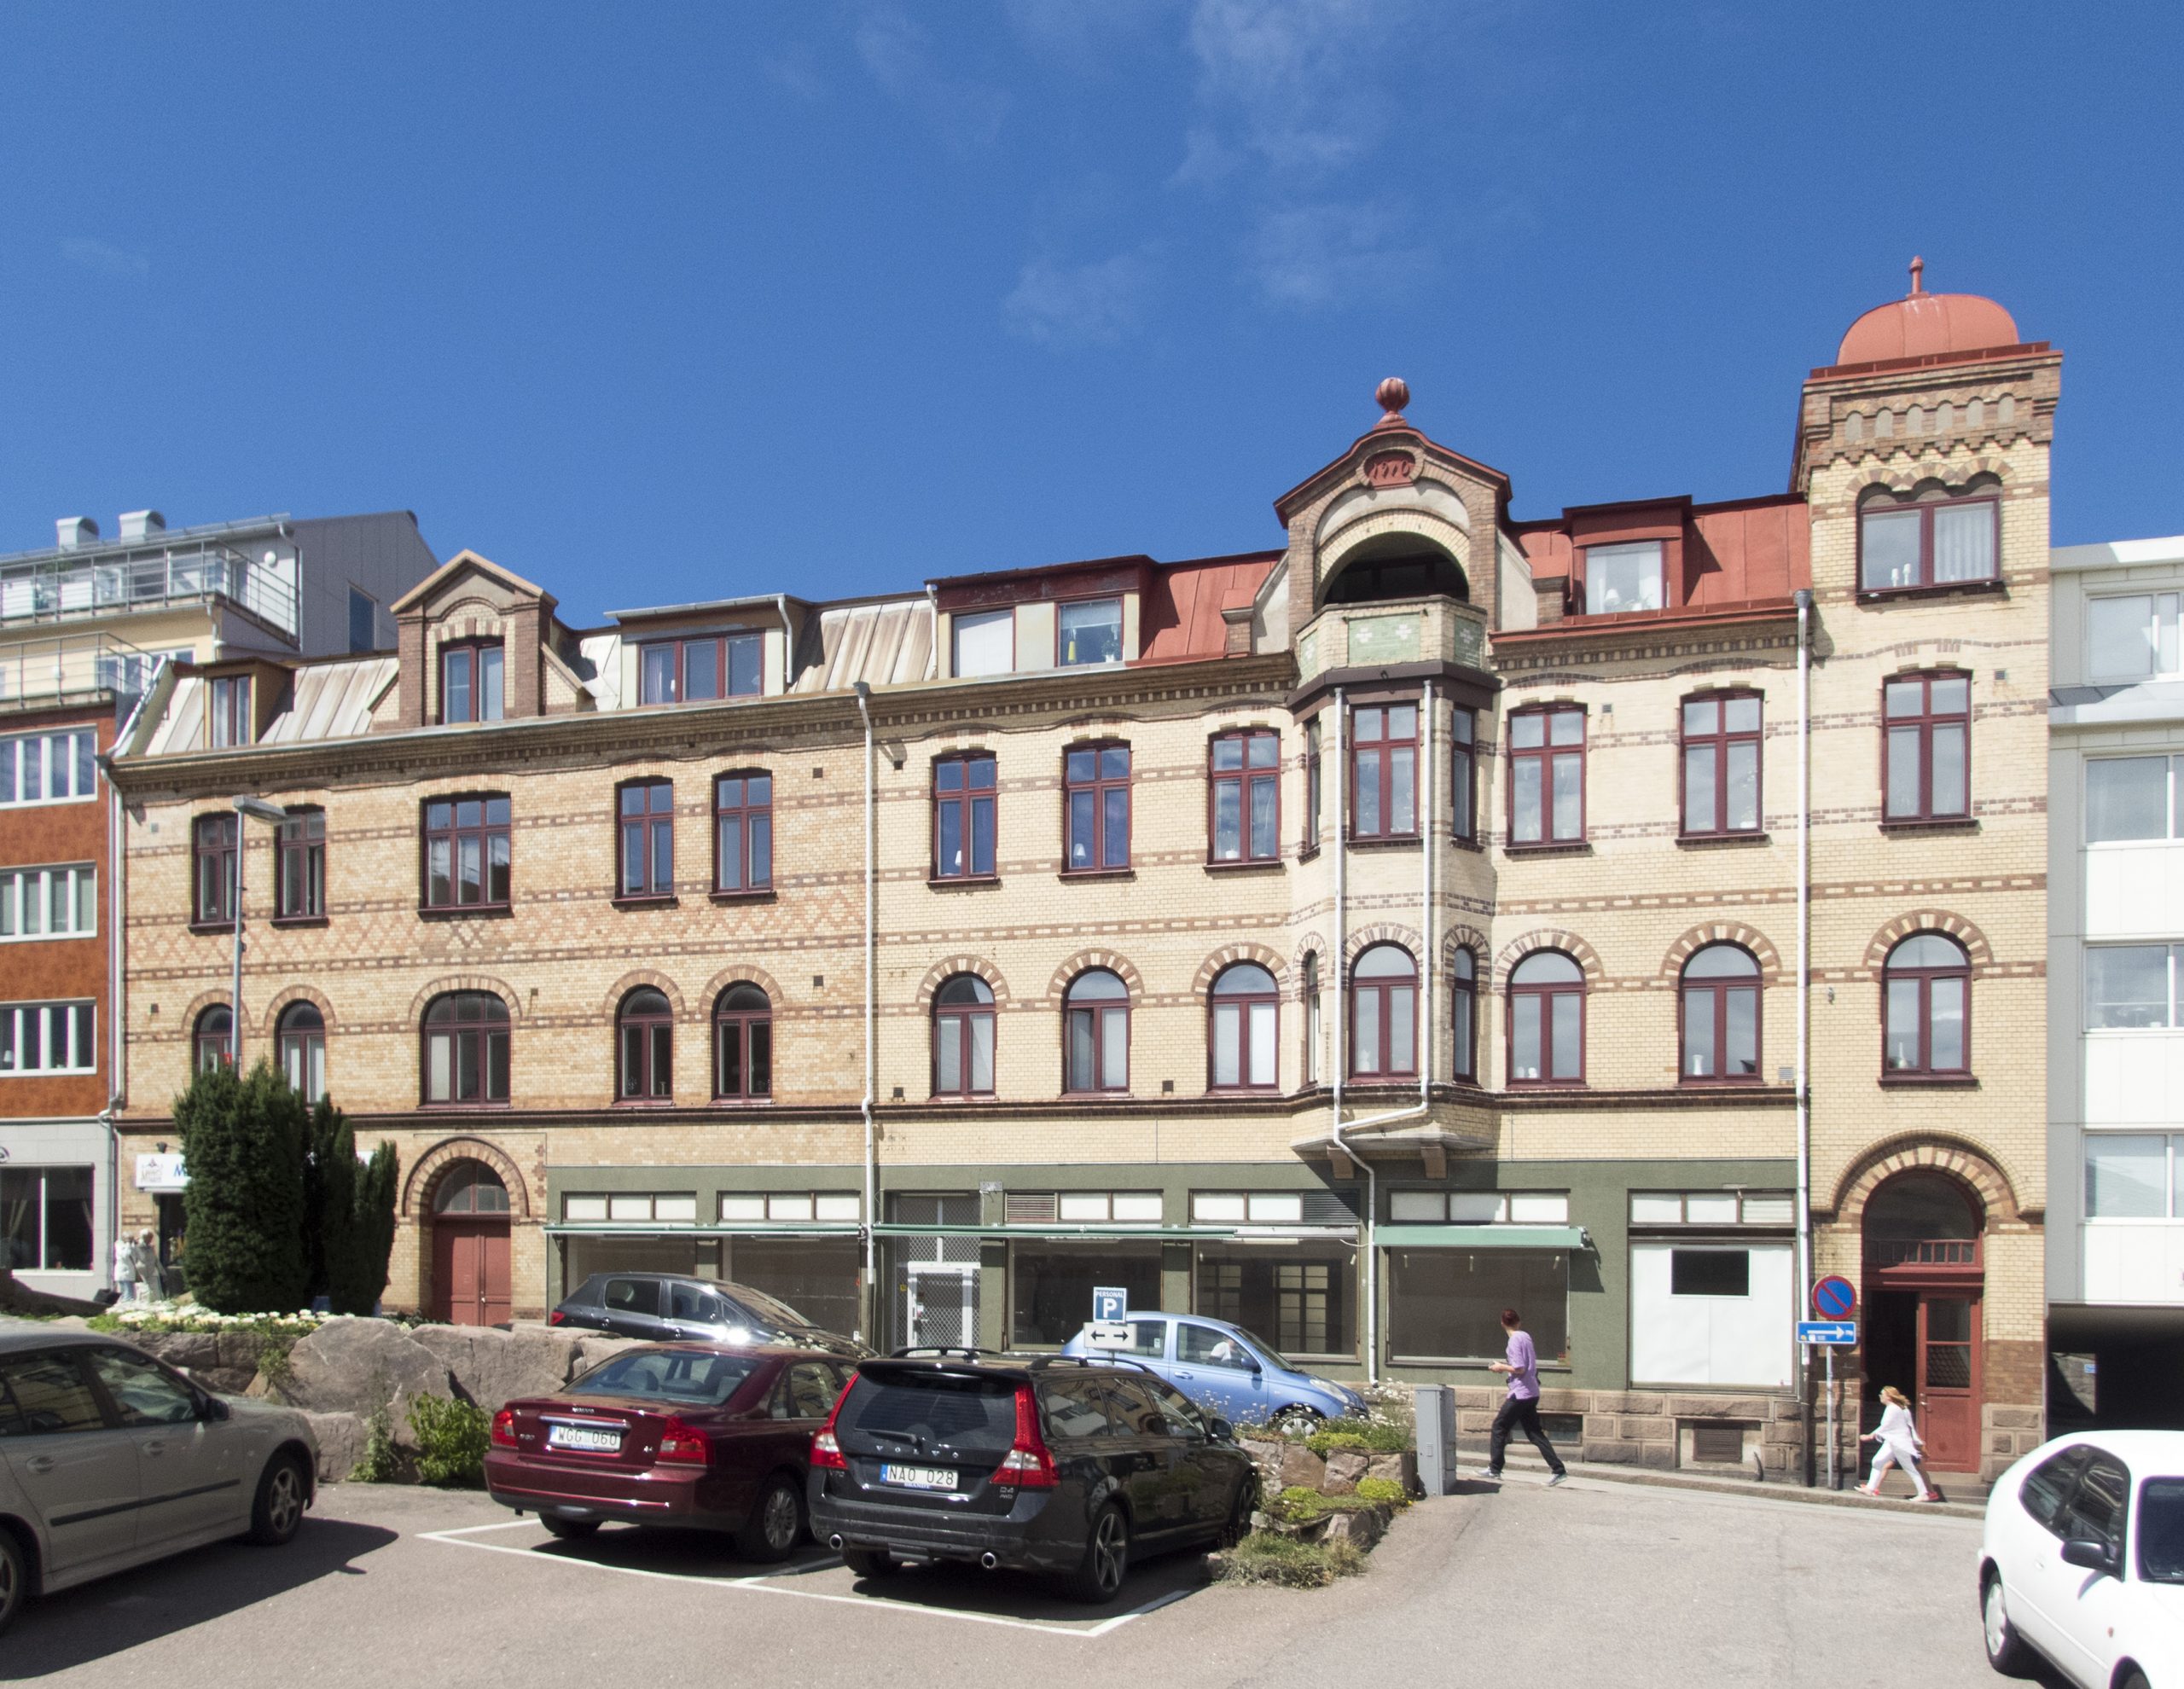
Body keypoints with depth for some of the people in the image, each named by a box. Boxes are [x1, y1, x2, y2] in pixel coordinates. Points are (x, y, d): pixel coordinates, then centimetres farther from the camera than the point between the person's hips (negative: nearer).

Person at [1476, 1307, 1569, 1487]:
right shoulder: (1526, 1336, 11)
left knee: (1499, 1427, 3)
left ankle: (1494, 1470, 8)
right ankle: (1559, 1470, 1)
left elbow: (1519, 1369, -19)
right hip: (1531, 1393, 8)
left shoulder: (1515, 1340, -14)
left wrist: (1501, 1367, -6)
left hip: (1520, 1394, -8)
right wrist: (1507, 1365, 21)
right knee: (1534, 1433, 8)